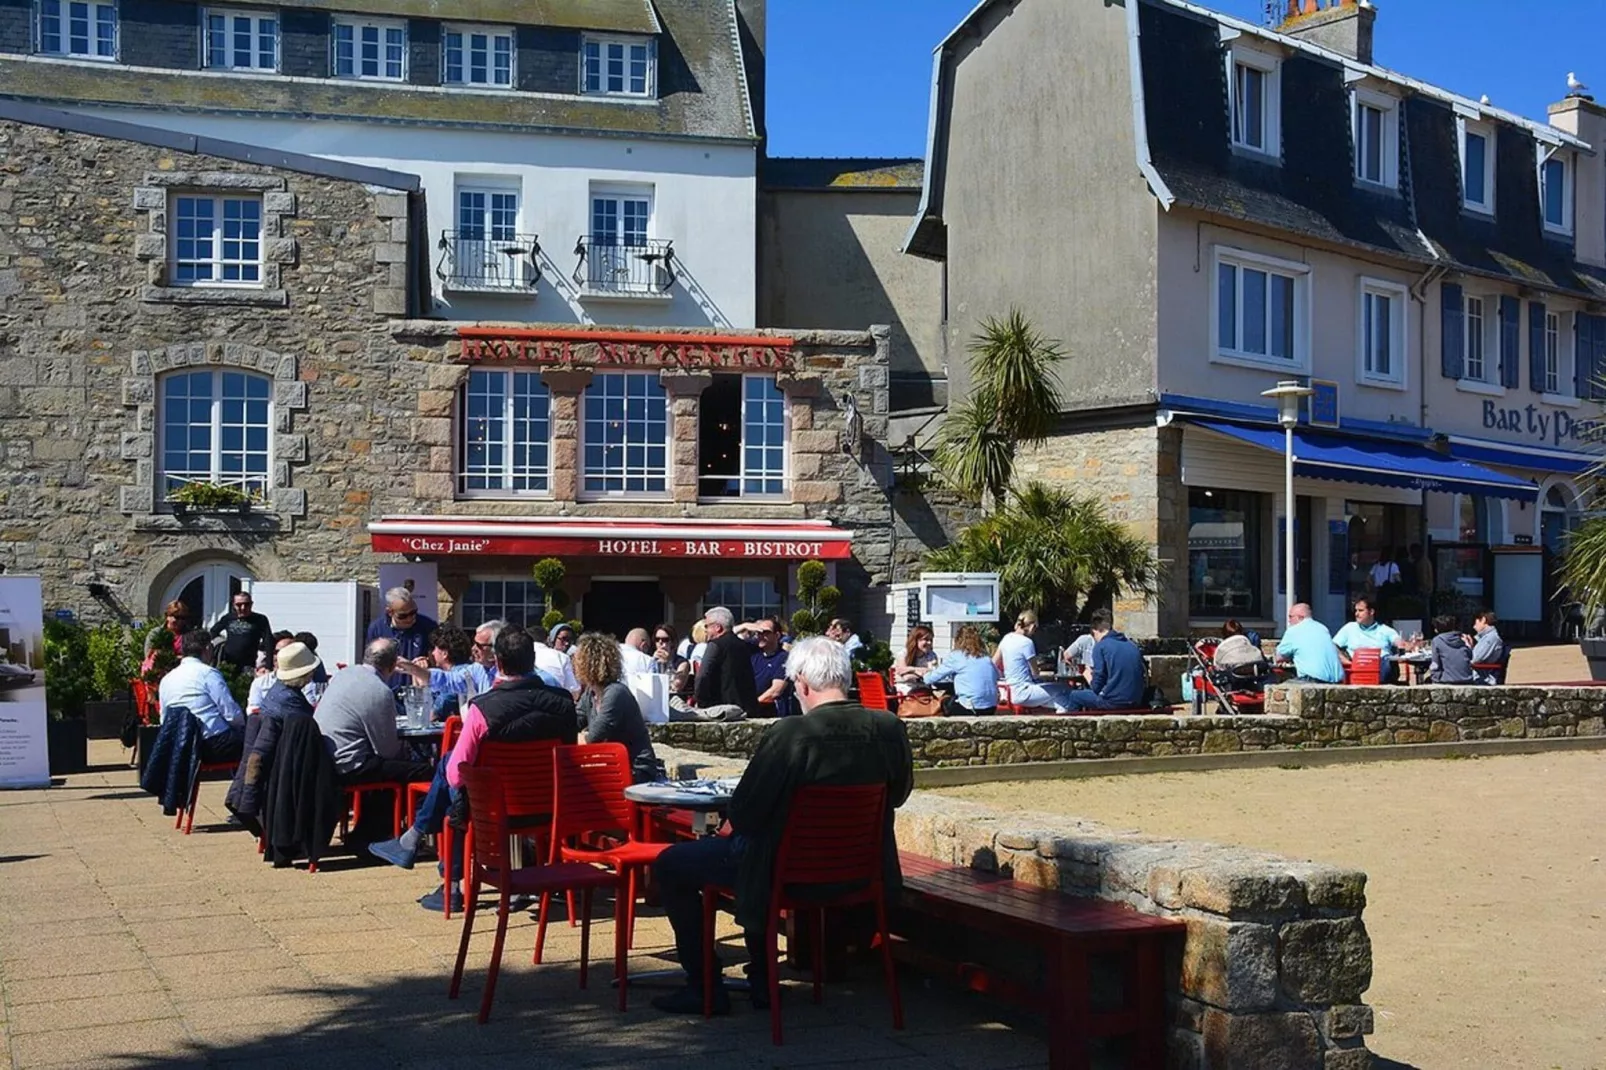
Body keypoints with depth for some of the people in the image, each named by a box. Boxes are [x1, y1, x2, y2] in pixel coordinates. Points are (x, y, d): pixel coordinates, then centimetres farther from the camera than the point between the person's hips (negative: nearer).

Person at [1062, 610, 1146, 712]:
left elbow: (1097, 687, -10)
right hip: (1136, 702, 6)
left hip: (1113, 703, -6)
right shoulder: (1133, 645, 10)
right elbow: (1144, 677, 15)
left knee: (1075, 695, 20)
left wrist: (1088, 675, 13)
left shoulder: (1100, 646, -7)